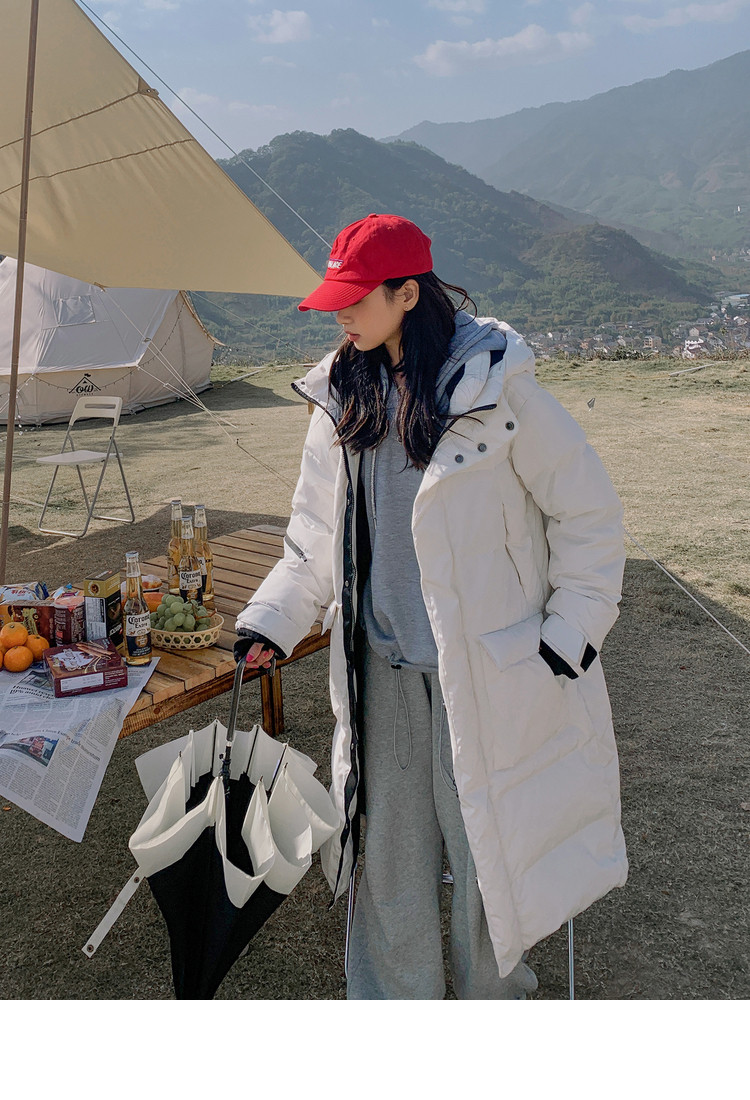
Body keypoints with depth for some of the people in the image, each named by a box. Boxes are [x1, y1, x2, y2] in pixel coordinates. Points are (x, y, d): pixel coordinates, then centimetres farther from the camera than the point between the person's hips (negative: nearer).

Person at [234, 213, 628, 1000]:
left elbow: (589, 514, -5)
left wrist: (572, 628, -7)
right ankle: (395, 999, 38)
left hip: (486, 667, -4)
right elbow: (317, 536, 9)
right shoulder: (344, 398, 4)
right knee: (390, 851, 15)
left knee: (489, 842, 11)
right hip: (381, 667, 5)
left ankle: (492, 995, 39)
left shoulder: (495, 387, -12)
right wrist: (272, 621, -1)